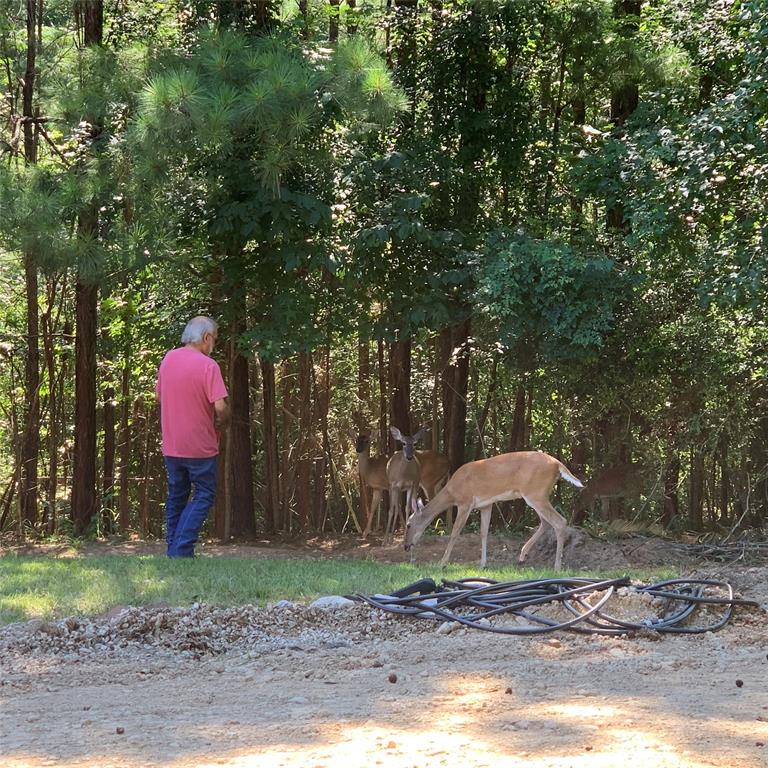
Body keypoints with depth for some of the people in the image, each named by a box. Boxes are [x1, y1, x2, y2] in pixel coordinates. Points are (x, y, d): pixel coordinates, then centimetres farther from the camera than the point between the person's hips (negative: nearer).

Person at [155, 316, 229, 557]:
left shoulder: (168, 359, 3)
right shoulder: (208, 365, -17)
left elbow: (159, 395, 15)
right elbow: (220, 407, -22)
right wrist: (220, 424, -2)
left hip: (171, 445, 6)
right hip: (200, 445, -6)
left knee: (176, 496, 17)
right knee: (203, 496, 4)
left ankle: (174, 550, 19)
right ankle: (182, 550, -8)